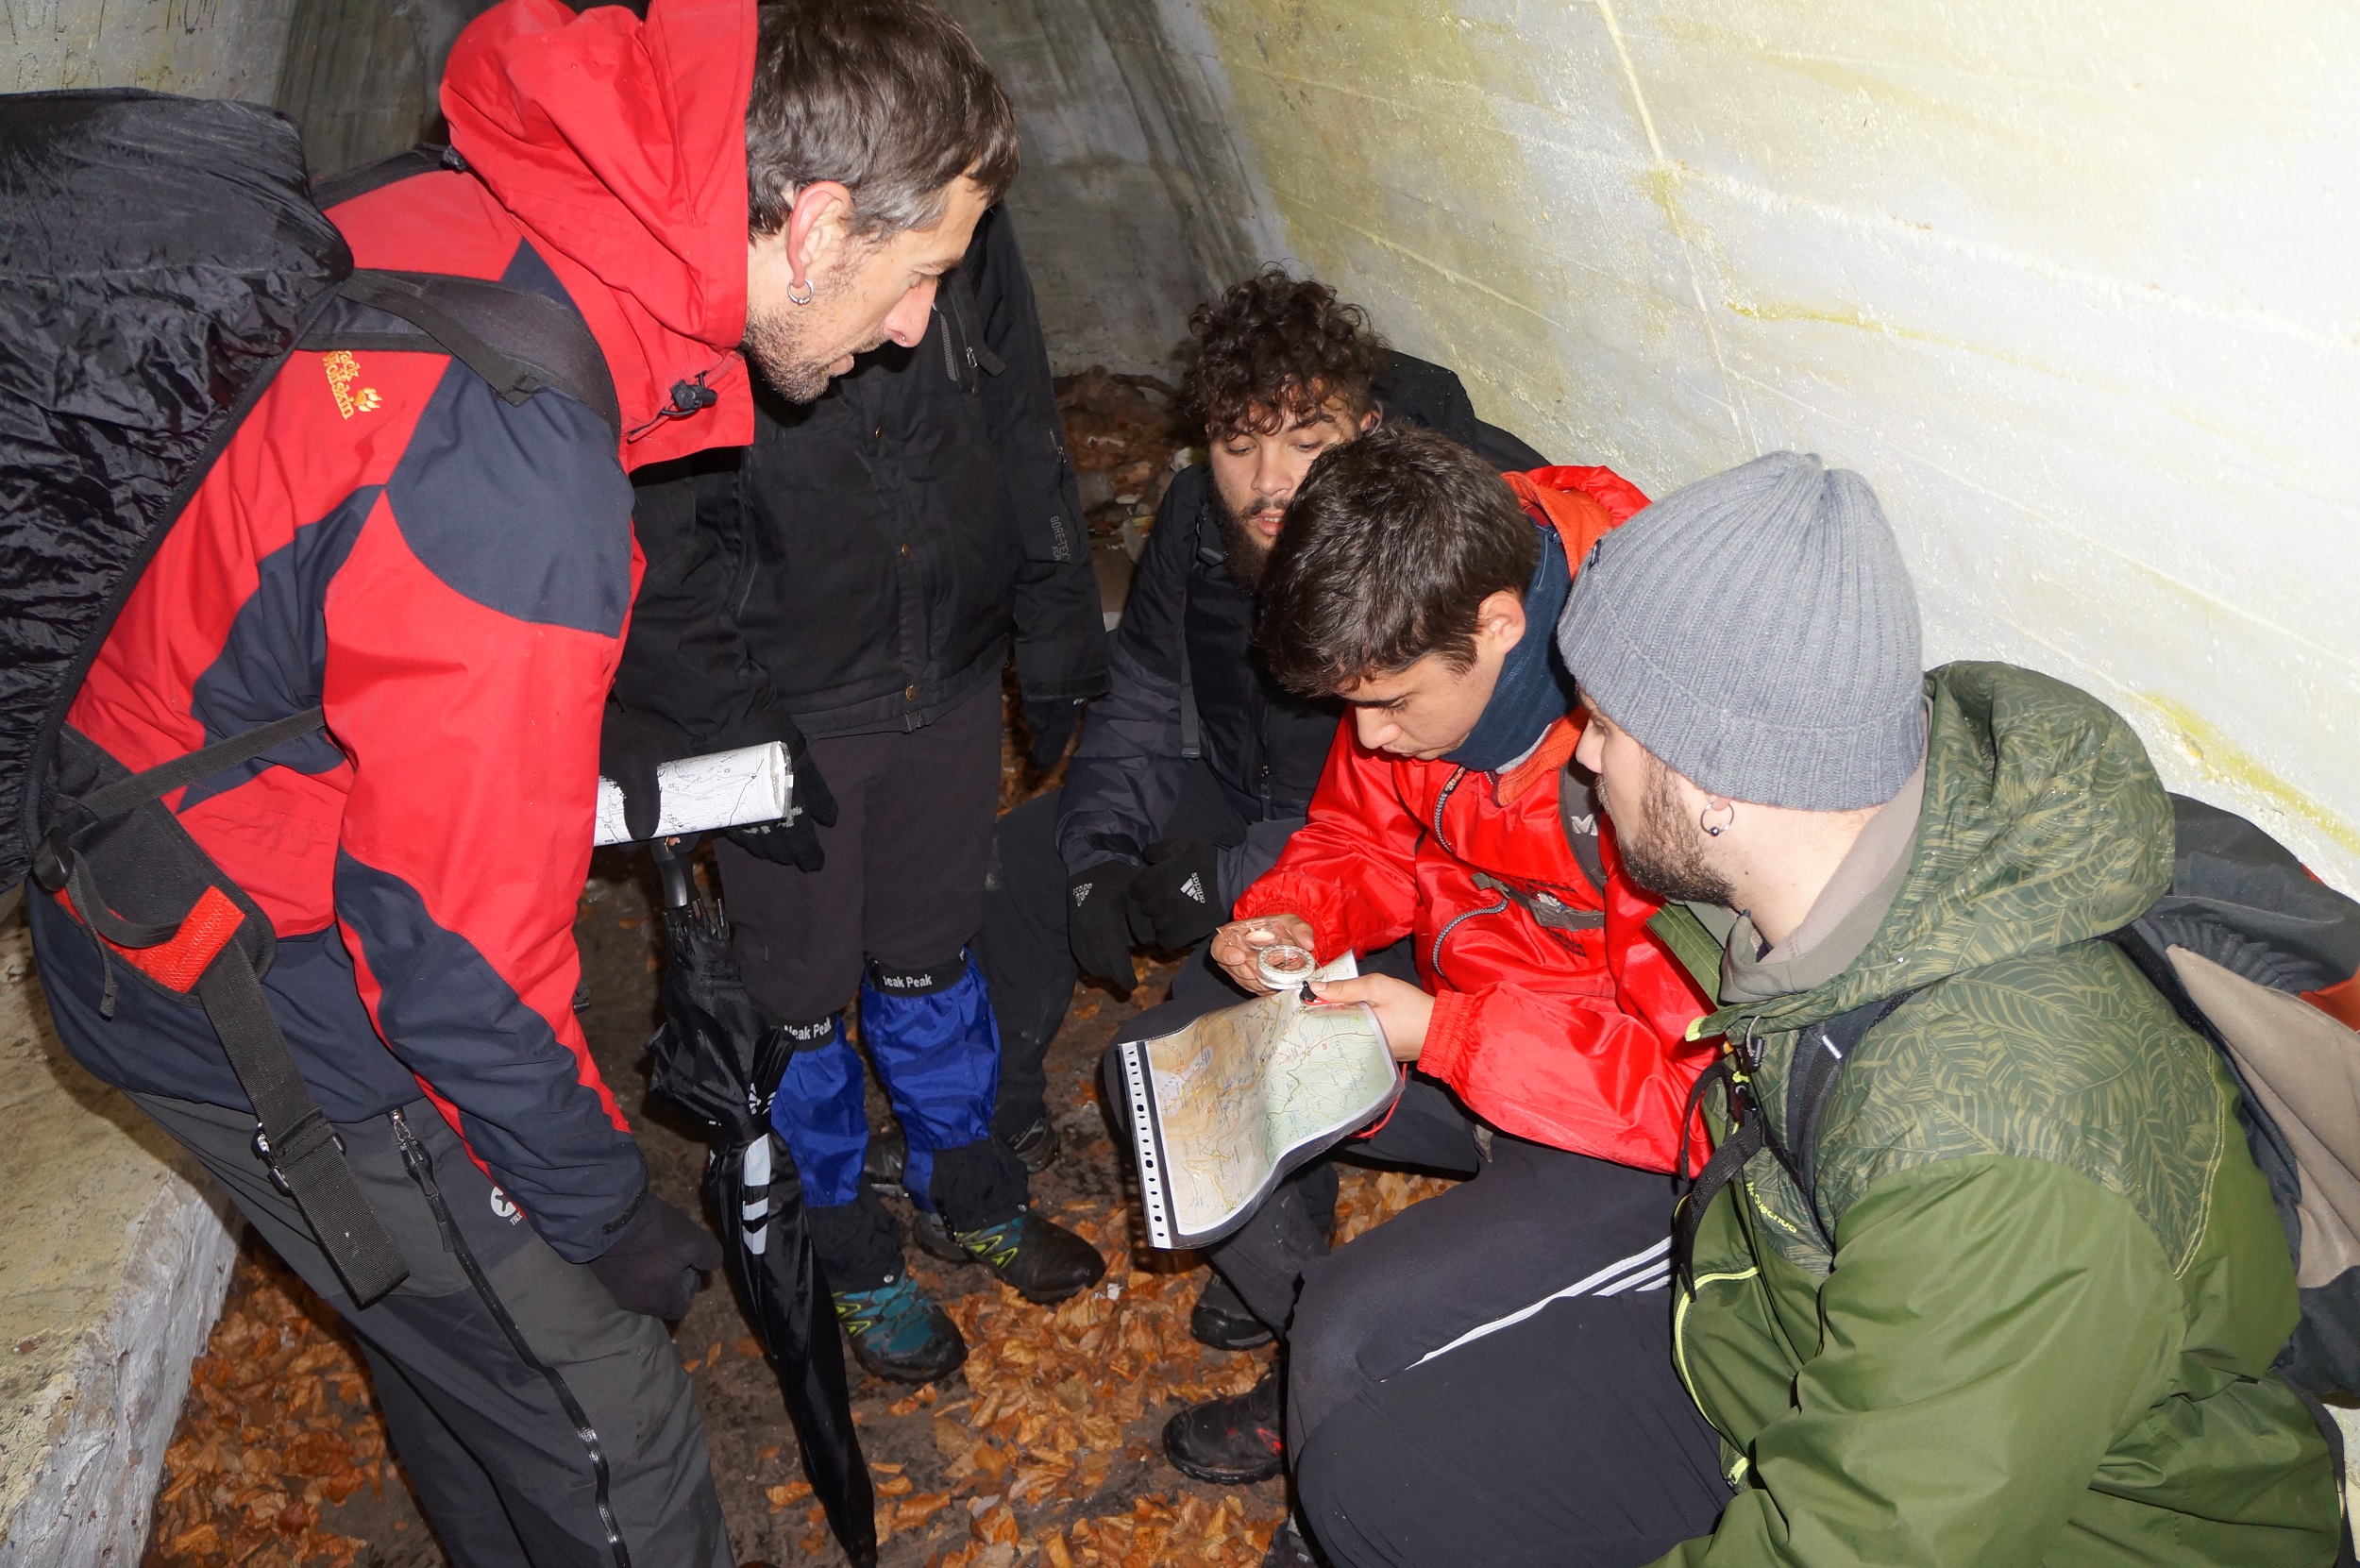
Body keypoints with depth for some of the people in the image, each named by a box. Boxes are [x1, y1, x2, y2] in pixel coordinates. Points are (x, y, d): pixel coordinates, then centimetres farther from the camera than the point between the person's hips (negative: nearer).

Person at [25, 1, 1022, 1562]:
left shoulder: (476, 217, -7)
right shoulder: (518, 489, -36)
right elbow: (462, 953, -29)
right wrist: (606, 1212, -11)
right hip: (252, 992, -9)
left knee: (462, 1342, 25)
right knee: (605, 1426, 4)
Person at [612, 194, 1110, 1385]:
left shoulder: (965, 221, -9)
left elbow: (1023, 436, 4)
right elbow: (658, 549, -17)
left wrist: (1056, 639, 8)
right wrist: (734, 734, -15)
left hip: (950, 674, 4)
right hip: (782, 704, -4)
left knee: (931, 951, 22)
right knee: (799, 986, 13)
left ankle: (966, 1194, 46)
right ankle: (841, 1246, 39)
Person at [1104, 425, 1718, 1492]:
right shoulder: (1417, 659, -10)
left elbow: (1705, 1089, -29)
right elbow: (1368, 836, 9)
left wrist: (1441, 1032, -29)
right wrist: (1295, 918, -12)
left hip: (1640, 1137, -8)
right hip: (1467, 1026, 8)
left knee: (1356, 1341, -25)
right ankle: (1322, 1369, 20)